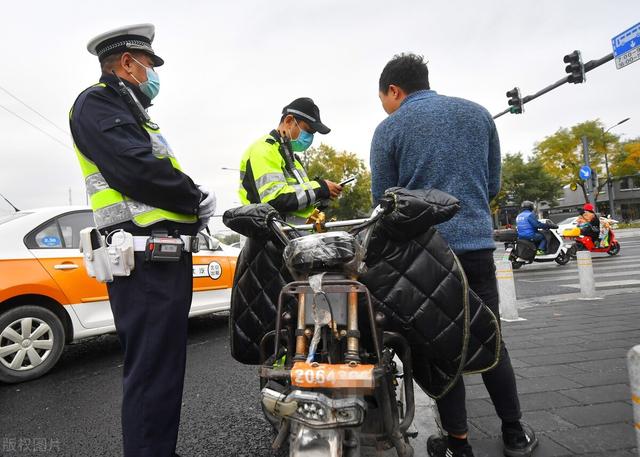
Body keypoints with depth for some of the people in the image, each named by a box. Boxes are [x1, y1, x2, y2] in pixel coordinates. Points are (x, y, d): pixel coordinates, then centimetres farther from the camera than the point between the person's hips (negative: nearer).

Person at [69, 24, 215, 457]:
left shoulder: (131, 114, 27)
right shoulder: (98, 103, -5)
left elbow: (163, 173, 22)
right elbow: (139, 172, -20)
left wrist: (194, 195, 3)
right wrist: (196, 198, -6)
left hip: (167, 258, 11)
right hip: (147, 261, -11)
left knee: (165, 367, 17)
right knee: (152, 372, -6)